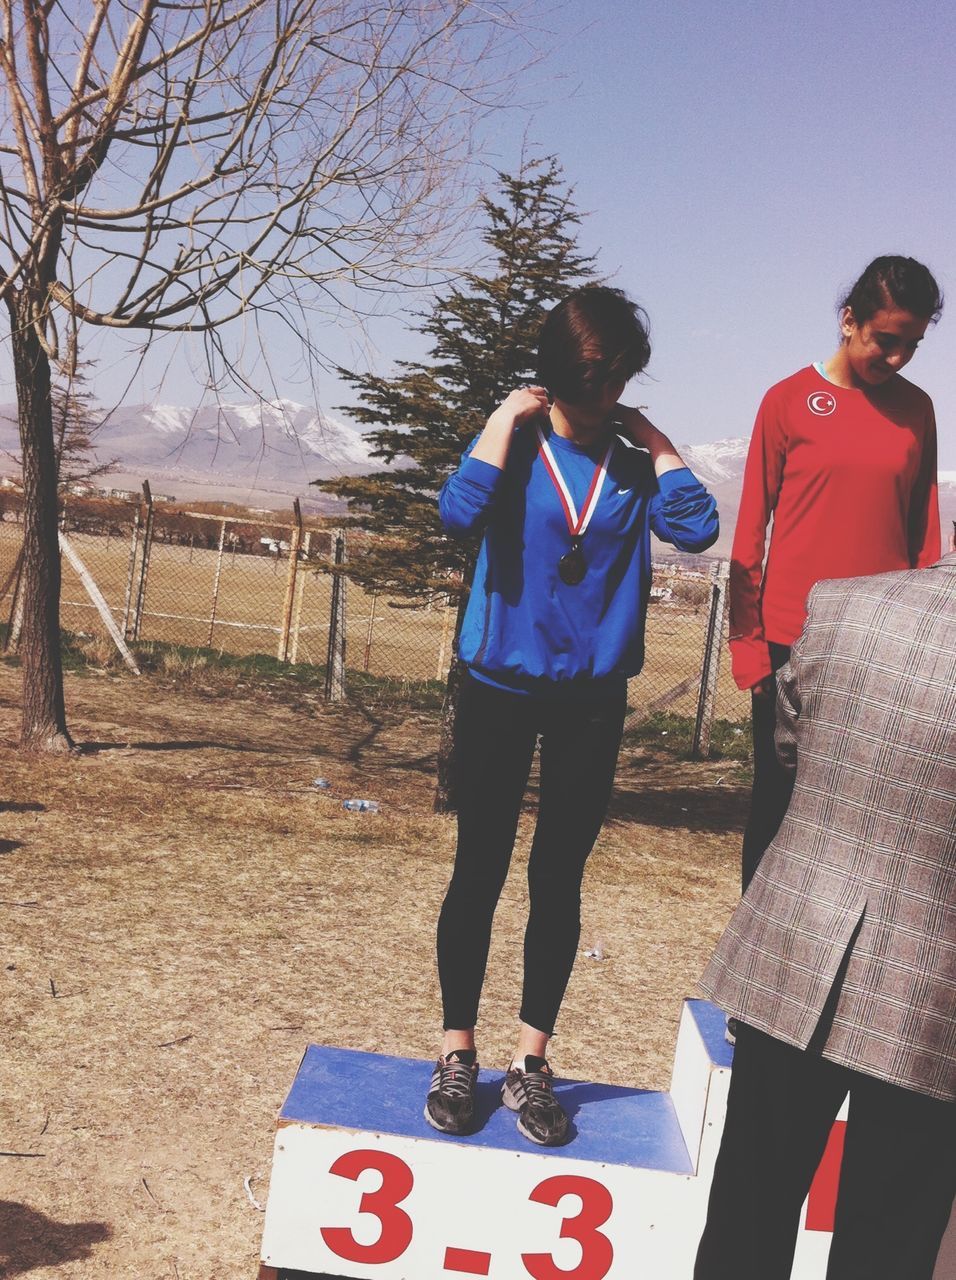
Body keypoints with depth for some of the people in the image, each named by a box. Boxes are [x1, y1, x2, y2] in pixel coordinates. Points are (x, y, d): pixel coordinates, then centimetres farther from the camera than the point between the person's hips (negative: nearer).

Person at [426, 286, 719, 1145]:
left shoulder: (633, 465, 5)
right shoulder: (513, 446, -2)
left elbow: (696, 528, -12)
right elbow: (461, 513, -22)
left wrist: (656, 442, -5)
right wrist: (507, 420, -14)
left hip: (592, 701, 2)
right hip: (502, 689, -2)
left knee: (559, 880, 8)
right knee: (480, 870, 4)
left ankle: (532, 1062, 19)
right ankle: (458, 1055, 17)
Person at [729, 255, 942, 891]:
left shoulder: (916, 409, 8)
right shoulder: (790, 401, 0)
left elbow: (924, 529, 10)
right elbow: (751, 532, 1)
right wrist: (745, 642, -2)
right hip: (792, 644, -2)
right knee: (779, 802, 5)